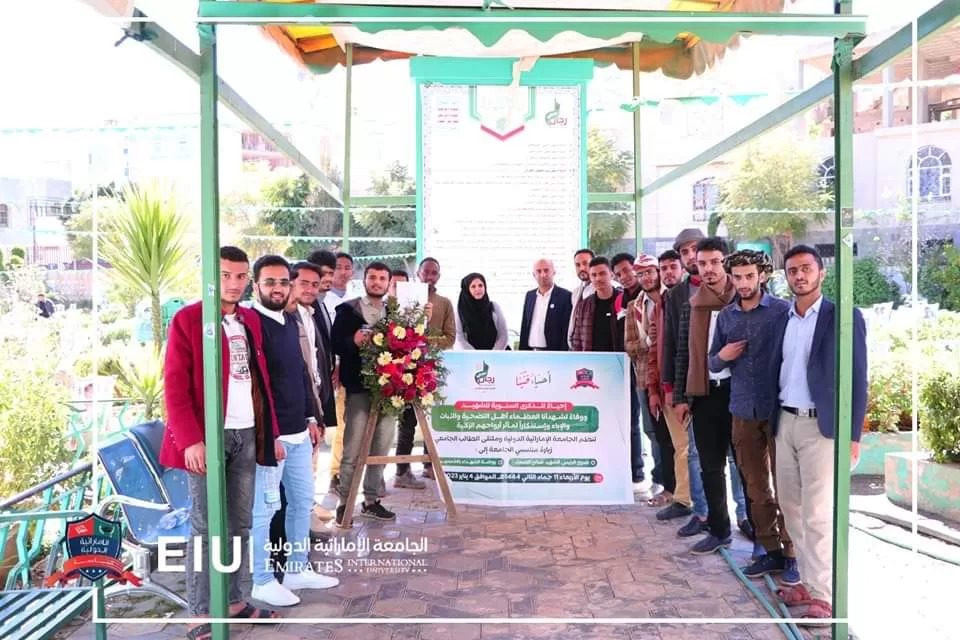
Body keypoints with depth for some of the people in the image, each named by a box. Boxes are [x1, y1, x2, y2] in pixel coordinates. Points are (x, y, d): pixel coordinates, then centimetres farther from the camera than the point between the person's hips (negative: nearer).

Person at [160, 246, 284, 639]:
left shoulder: (250, 320, 13)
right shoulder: (187, 320, -6)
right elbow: (174, 386, -11)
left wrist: (271, 431, 13)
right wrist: (190, 439, -19)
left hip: (247, 434, 6)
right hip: (207, 436, -6)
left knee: (240, 524, 12)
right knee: (205, 526, 1)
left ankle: (233, 602, 24)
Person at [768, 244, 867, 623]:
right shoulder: (783, 320, 12)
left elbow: (857, 379, -6)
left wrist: (853, 435, -11)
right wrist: (772, 422, 9)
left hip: (822, 427, -6)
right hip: (785, 424, 6)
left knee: (818, 514, -5)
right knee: (792, 510, 11)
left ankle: (824, 597, 4)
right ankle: (808, 583, 22)